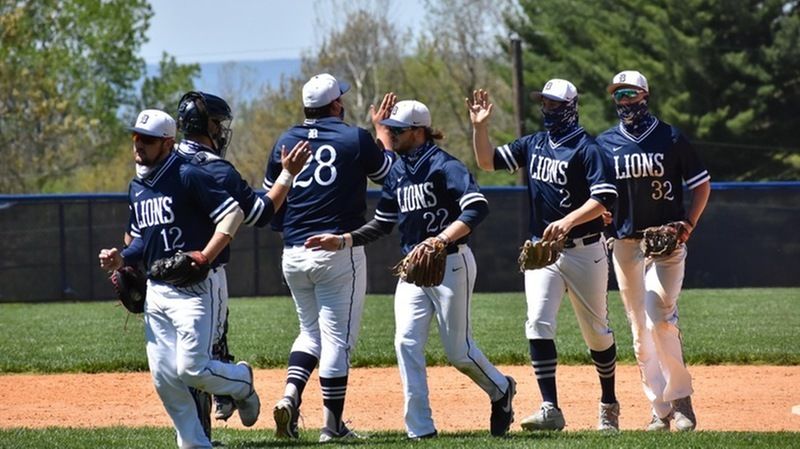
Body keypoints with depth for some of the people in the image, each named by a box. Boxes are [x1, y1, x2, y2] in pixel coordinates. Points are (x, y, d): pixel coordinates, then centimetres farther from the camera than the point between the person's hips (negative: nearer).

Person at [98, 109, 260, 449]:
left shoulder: (188, 176, -12)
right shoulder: (136, 187, 14)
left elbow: (233, 213, -16)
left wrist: (205, 257, -23)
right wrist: (121, 258, 3)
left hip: (196, 287, -8)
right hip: (156, 290, 8)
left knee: (191, 368, -14)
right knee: (164, 377, 2)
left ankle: (242, 381, 17)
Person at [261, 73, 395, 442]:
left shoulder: (285, 142, 6)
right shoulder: (356, 138, -5)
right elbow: (389, 173, 11)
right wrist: (382, 129, 24)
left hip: (293, 255, 4)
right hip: (339, 253, -4)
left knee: (311, 330, 19)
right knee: (337, 335, 1)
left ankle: (290, 395, -3)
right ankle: (332, 424, 2)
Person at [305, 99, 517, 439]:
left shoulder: (444, 165, -14)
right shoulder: (398, 172, 10)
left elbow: (477, 207, -27)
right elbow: (382, 224, 17)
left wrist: (442, 239, -37)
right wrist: (342, 241, 4)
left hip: (451, 264, -7)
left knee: (458, 350, 0)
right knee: (407, 344, -7)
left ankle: (501, 390, 31)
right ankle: (420, 430, -6)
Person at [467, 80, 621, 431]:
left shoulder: (586, 148, -11)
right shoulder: (532, 145, 9)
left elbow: (605, 197, -20)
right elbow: (488, 161, 13)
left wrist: (568, 221, -33)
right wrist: (480, 126, -2)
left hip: (583, 252, -5)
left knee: (596, 331, 7)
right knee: (538, 324, -12)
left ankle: (609, 404, 25)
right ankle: (550, 409, -16)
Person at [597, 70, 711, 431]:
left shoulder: (670, 138, -1)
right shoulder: (605, 143, 7)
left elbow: (702, 185, 4)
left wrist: (687, 225, -9)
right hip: (624, 244, 4)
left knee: (660, 319, -17)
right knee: (639, 330, 3)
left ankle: (680, 399, -7)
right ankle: (661, 410, 9)